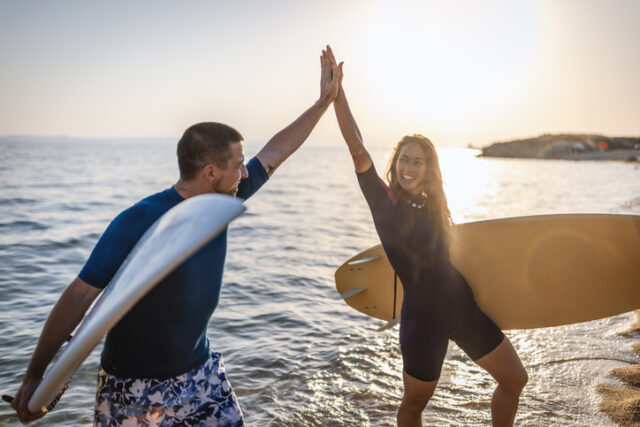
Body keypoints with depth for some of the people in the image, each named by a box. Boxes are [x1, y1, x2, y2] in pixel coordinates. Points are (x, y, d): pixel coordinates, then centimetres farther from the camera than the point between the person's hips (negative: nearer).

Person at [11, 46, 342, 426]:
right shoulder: (139, 222, -25)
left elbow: (275, 152, 2)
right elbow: (80, 296, -21)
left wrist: (325, 101, 7)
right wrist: (36, 374, -19)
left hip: (201, 373, 5)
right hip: (134, 387, -5)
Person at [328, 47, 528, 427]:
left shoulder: (431, 207, 4)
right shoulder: (384, 201, -13)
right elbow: (358, 151, -25)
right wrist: (337, 92, -30)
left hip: (461, 306, 6)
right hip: (423, 316, -6)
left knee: (515, 379, 14)